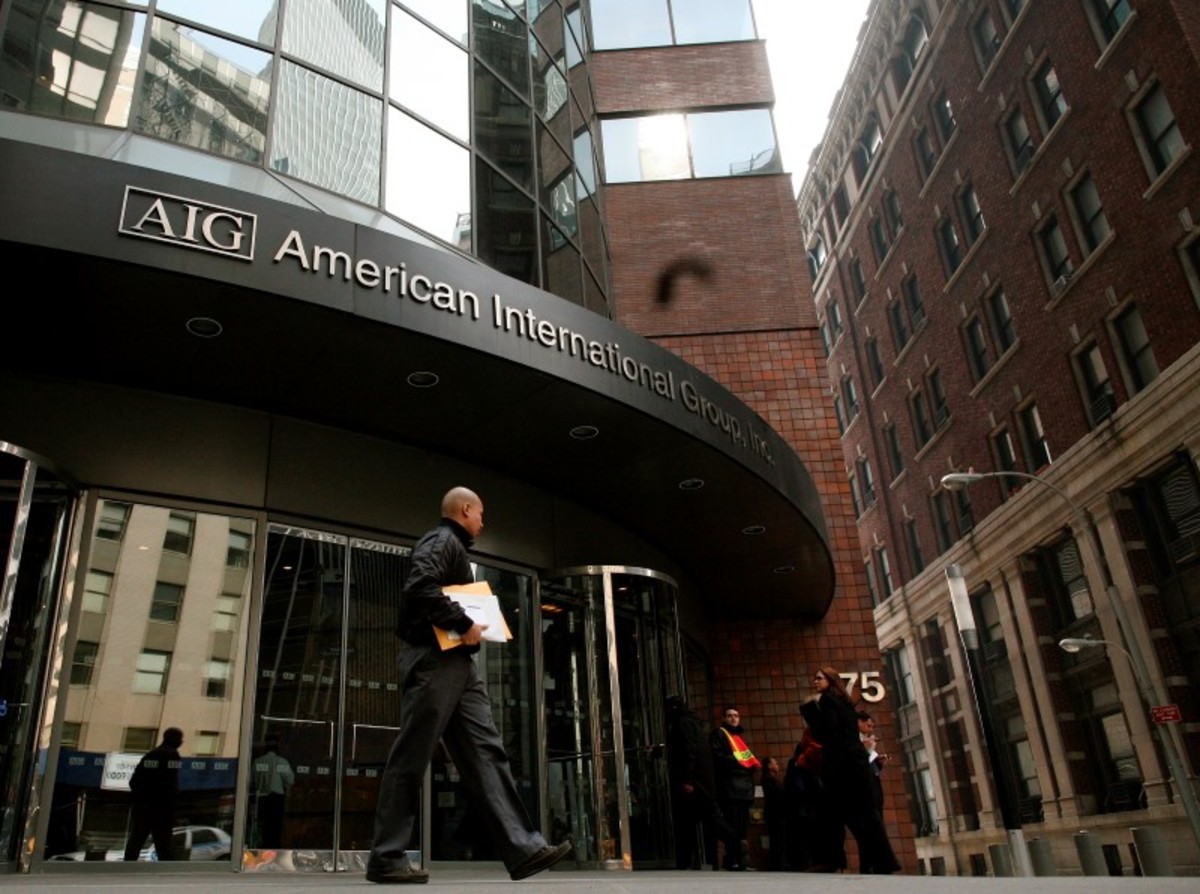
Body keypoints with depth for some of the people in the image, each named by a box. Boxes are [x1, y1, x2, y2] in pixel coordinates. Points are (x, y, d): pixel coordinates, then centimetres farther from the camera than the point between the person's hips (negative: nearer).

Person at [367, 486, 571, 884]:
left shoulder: (455, 547, 24)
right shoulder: (442, 541, -6)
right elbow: (420, 587, -24)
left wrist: (468, 624, 9)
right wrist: (464, 623, -20)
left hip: (458, 662, 10)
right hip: (434, 659, -10)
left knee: (485, 751, 2)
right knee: (411, 757, -4)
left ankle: (522, 847, -1)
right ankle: (386, 858, 4)